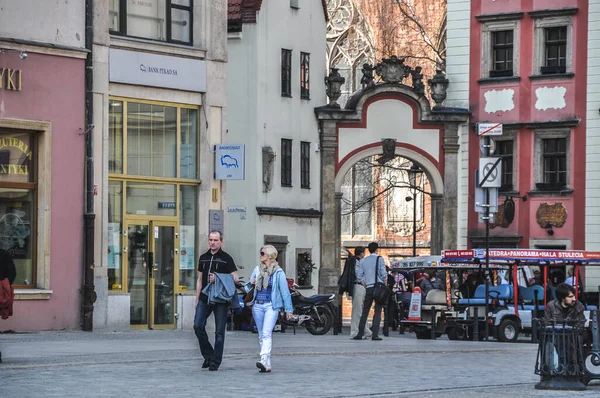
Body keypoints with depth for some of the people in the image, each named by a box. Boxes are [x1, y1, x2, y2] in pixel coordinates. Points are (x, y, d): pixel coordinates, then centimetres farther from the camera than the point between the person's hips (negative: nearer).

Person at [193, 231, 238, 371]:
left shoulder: (226, 258, 0)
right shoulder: (203, 258, 14)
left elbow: (235, 279, -5)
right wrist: (197, 299, 15)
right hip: (205, 298, 4)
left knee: (219, 331, -1)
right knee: (198, 326, -6)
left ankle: (215, 361, 6)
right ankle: (208, 355, 11)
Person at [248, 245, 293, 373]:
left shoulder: (278, 272, -2)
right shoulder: (257, 269, 12)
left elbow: (285, 291, -2)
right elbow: (250, 282, 25)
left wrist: (289, 309, -4)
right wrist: (251, 283, 1)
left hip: (271, 306, -6)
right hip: (257, 306, 6)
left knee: (266, 333, -20)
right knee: (261, 335, 6)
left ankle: (263, 360, -33)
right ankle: (267, 365, 11)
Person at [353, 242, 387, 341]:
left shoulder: (363, 261, 9)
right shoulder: (380, 259, -3)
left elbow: (359, 275, 5)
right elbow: (383, 274, -8)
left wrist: (364, 285, 12)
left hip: (368, 288, 3)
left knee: (365, 311, 9)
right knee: (377, 312, -2)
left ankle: (360, 334, 6)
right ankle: (375, 334, -9)